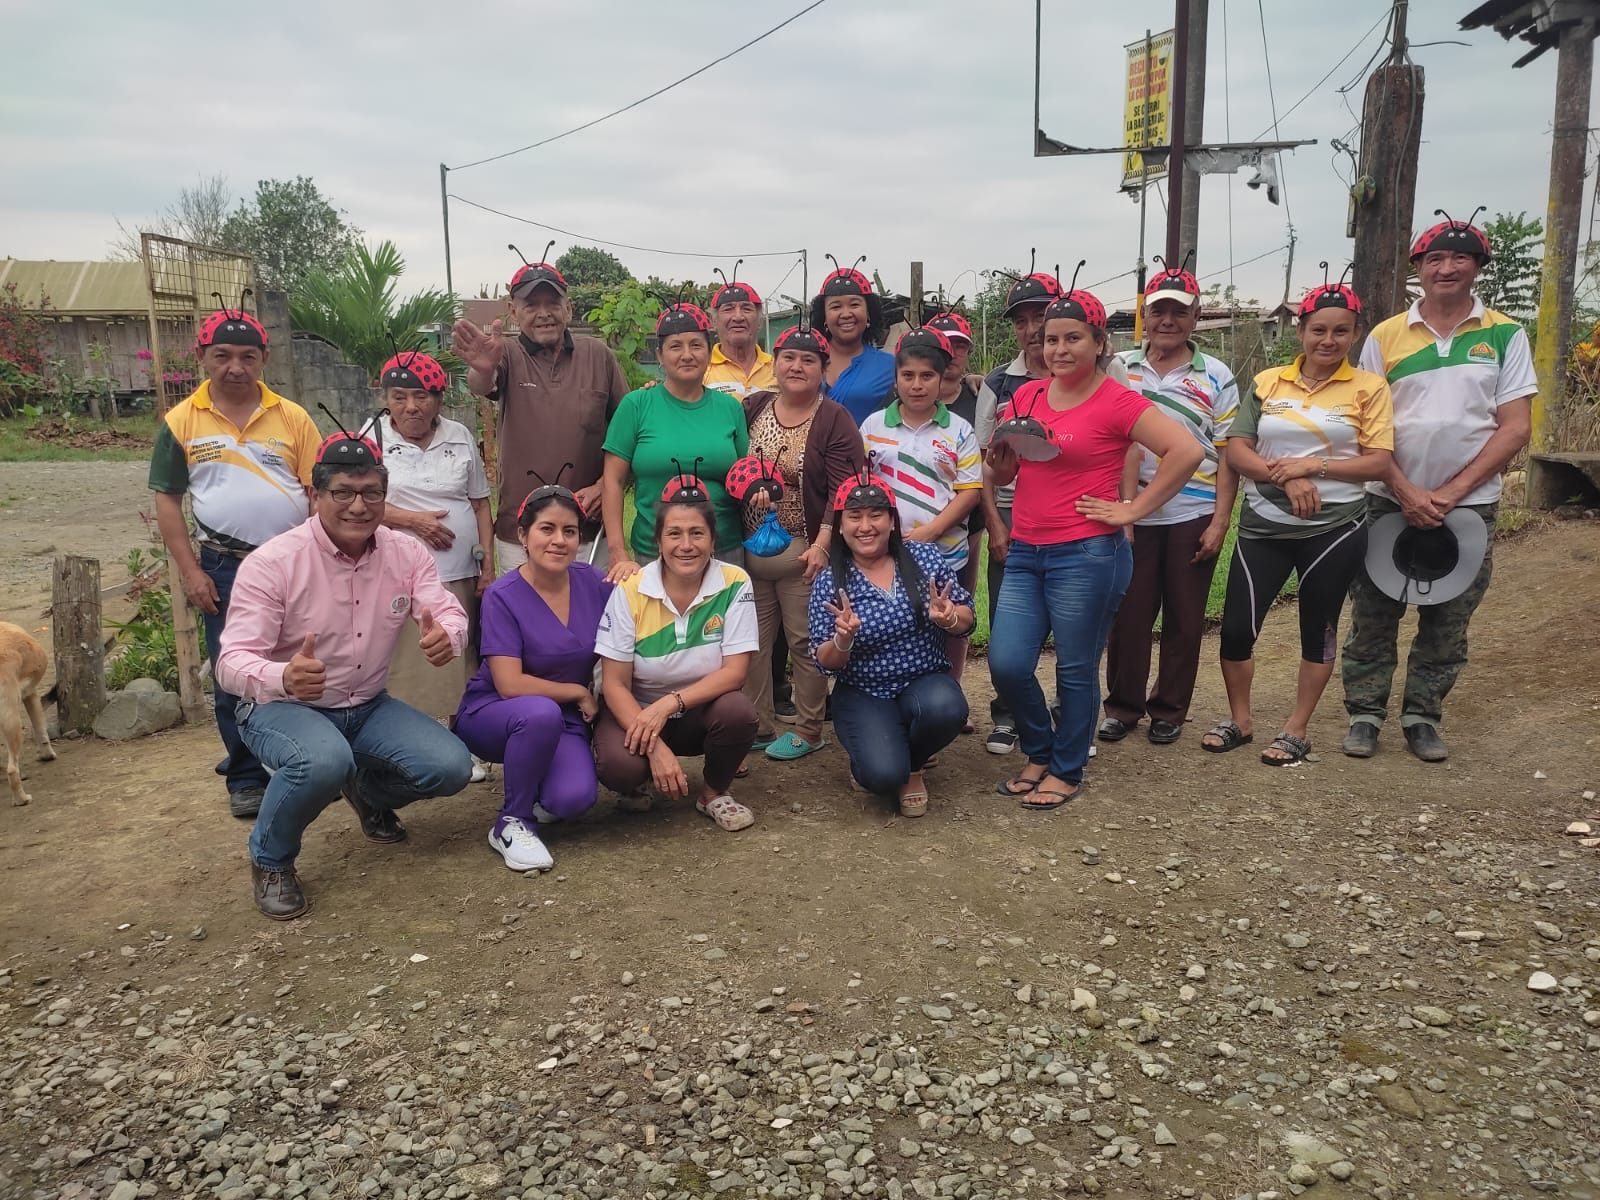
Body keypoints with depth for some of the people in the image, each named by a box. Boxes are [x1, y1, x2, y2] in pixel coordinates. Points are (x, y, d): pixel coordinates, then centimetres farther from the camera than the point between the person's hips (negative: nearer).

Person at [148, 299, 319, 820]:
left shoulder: (292, 417, 0)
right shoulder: (181, 421, 0)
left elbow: (319, 489, 2)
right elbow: (167, 500, 3)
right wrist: (191, 572, -3)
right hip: (225, 569, 0)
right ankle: (246, 777, 24)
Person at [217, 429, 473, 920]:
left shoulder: (407, 553, -6)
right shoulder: (271, 563, -20)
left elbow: (450, 612, -15)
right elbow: (232, 661, -25)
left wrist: (447, 635, -42)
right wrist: (283, 677, -50)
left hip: (367, 706, 5)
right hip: (281, 707, -5)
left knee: (452, 768, -15)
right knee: (324, 761, -38)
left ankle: (368, 790, 22)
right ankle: (270, 861, -5)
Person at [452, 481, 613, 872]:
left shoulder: (593, 583, -5)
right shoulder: (503, 596, -16)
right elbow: (510, 684, -19)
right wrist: (578, 692, -12)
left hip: (566, 718, 3)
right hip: (494, 714, -2)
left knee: (575, 798, -27)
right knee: (542, 713, -39)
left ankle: (534, 790, 12)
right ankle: (511, 824, -14)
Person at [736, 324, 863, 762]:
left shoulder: (835, 421, -4)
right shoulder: (752, 408, 9)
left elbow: (843, 491, -11)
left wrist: (822, 544, -18)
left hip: (803, 550, -4)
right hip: (749, 547, 4)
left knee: (805, 643, 3)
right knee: (752, 643, 8)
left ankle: (808, 731, 16)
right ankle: (756, 728, 21)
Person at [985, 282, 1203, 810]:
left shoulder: (1116, 401, -7)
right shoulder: (1027, 395, 10)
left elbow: (1186, 451, -15)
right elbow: (1003, 474, 19)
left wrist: (1133, 509, -13)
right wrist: (1001, 459, -4)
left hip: (1087, 555, -5)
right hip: (1025, 553, 5)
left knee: (1076, 670, 5)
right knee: (1007, 664, 0)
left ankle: (1066, 771, 24)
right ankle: (1039, 753, 25)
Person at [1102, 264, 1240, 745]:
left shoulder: (1216, 376, 2)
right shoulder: (1120, 371, 5)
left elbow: (1227, 455, 0)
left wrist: (1220, 521, -6)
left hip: (1194, 516, 0)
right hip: (1134, 515, 1)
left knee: (1184, 619, 7)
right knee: (1129, 614, 5)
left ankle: (1169, 710, 21)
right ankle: (1123, 706, 19)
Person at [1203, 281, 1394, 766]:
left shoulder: (1368, 387, -1)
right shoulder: (1267, 383, 5)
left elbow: (1379, 462, -7)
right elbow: (1236, 451, -1)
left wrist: (1312, 465, -18)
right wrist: (1284, 477, -17)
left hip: (1334, 528, -2)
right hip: (1263, 526, 2)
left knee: (1317, 630, 9)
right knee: (1236, 627, 1)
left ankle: (1297, 729, 24)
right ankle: (1239, 719, 22)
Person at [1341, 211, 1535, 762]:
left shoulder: (1504, 335, 1)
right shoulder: (1385, 337, 1)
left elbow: (1515, 428, -3)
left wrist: (1450, 493, -12)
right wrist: (1407, 493, -12)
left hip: (1468, 505, 0)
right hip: (1389, 502, 0)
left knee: (1447, 624, 9)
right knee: (1373, 617, 4)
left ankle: (1422, 717, 22)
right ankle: (1365, 713, 16)